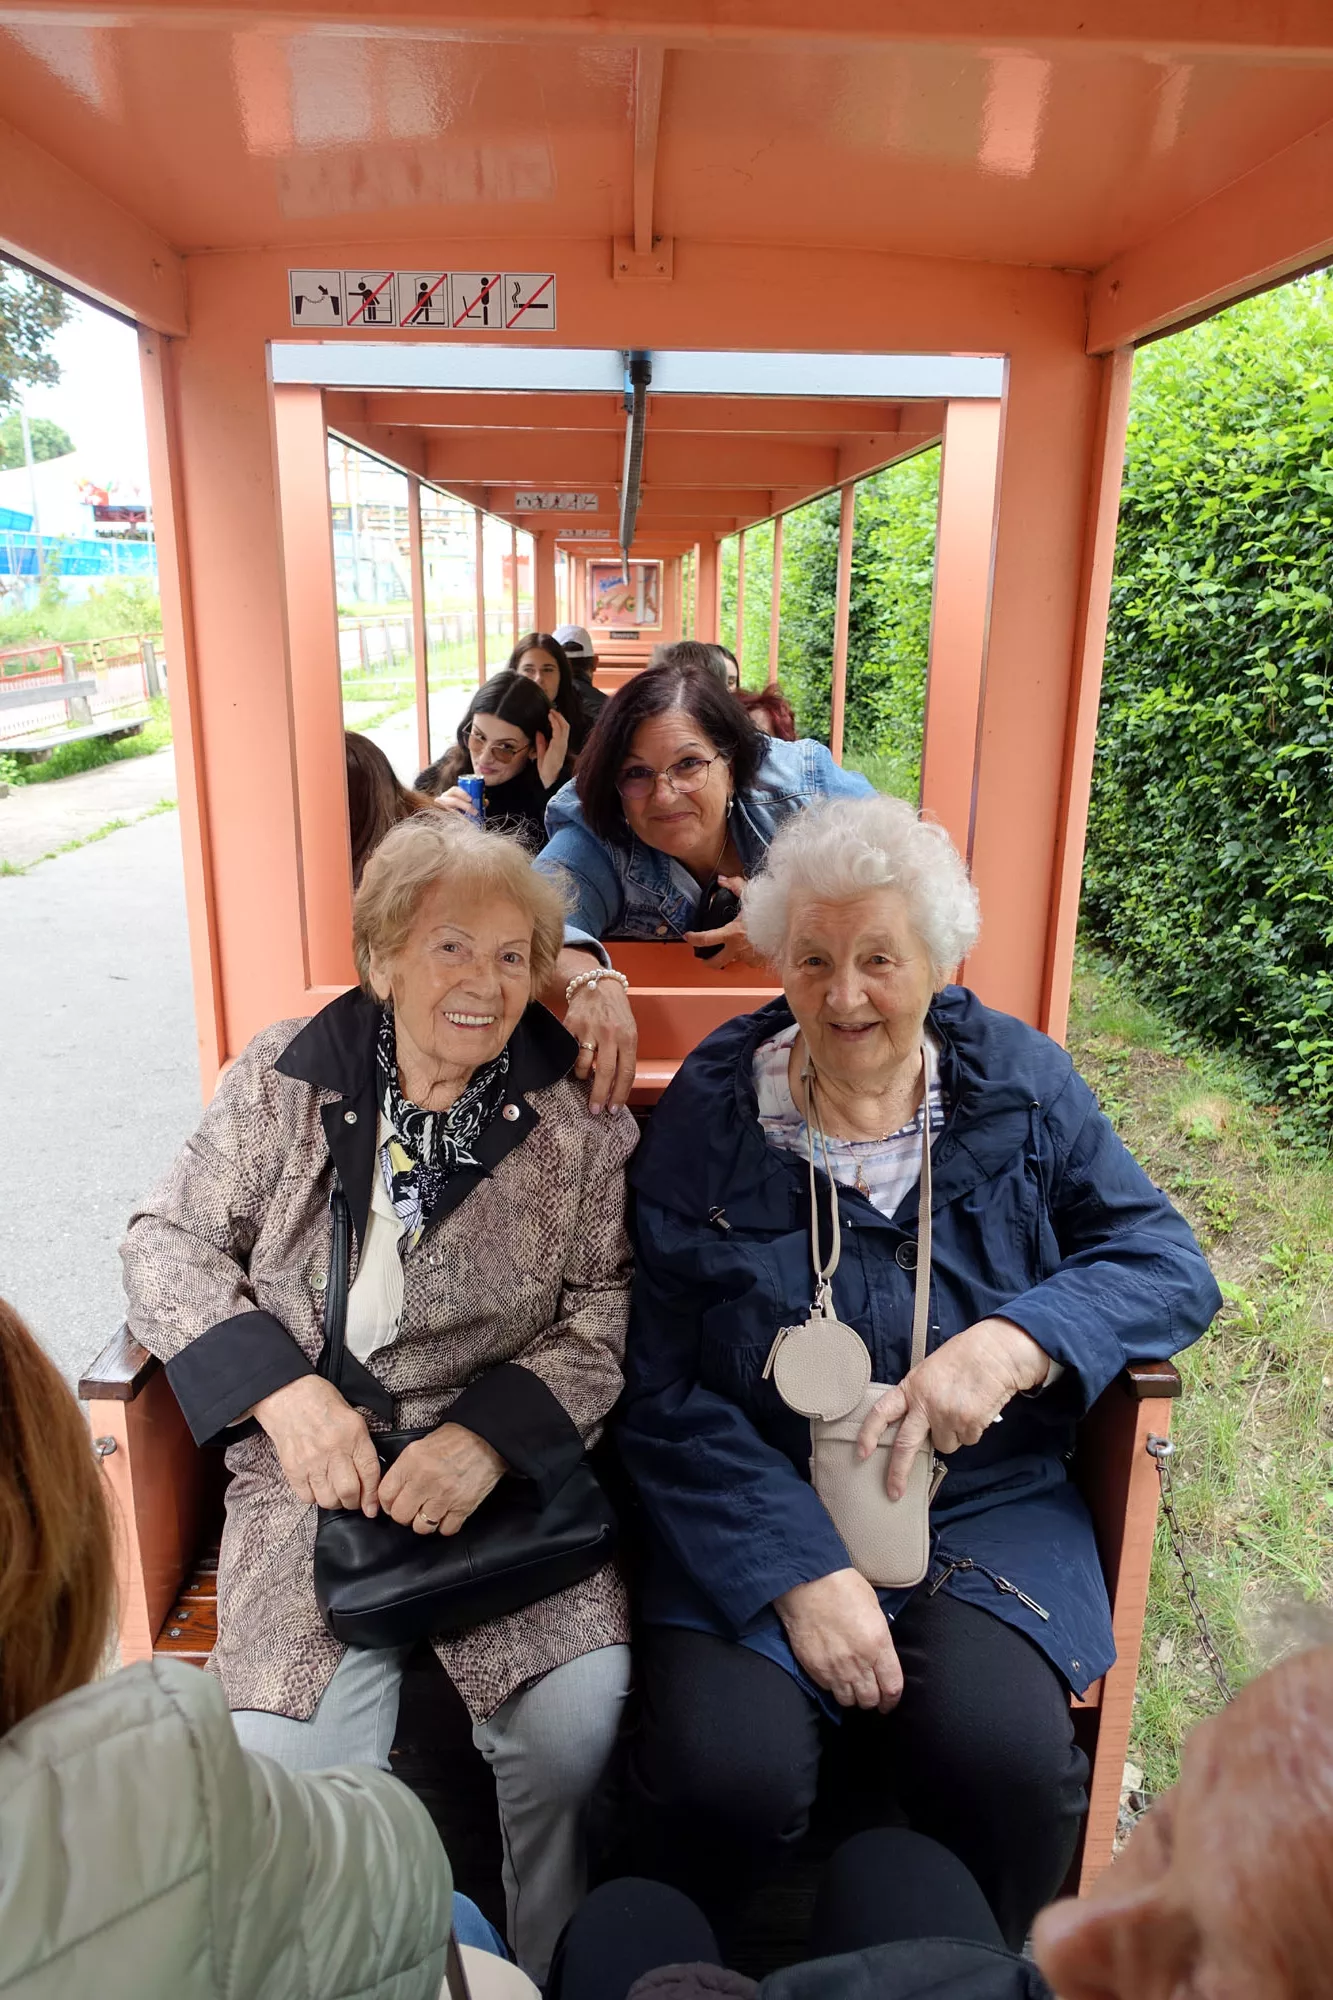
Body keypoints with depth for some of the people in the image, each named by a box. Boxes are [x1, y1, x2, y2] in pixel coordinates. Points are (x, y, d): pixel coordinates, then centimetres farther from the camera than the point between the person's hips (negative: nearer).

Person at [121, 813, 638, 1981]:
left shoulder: (579, 1114, 0)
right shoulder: (285, 1077, 2)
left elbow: (604, 1315, -1)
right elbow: (167, 1245, 5)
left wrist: (489, 1437, -17)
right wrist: (285, 1389, -10)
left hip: (505, 1464, 0)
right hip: (313, 1468, 1)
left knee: (580, 1712, -18)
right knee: (295, 1754, -17)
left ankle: (548, 1965, 14)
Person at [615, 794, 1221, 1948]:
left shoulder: (1021, 1084, 1)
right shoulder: (708, 1116, -4)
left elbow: (1172, 1265, -1)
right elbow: (663, 1396, -5)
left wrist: (1016, 1343, -20)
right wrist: (800, 1567, -16)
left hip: (989, 1508, 1)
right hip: (760, 1517, 0)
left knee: (1002, 1754, -25)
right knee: (727, 1770, -24)